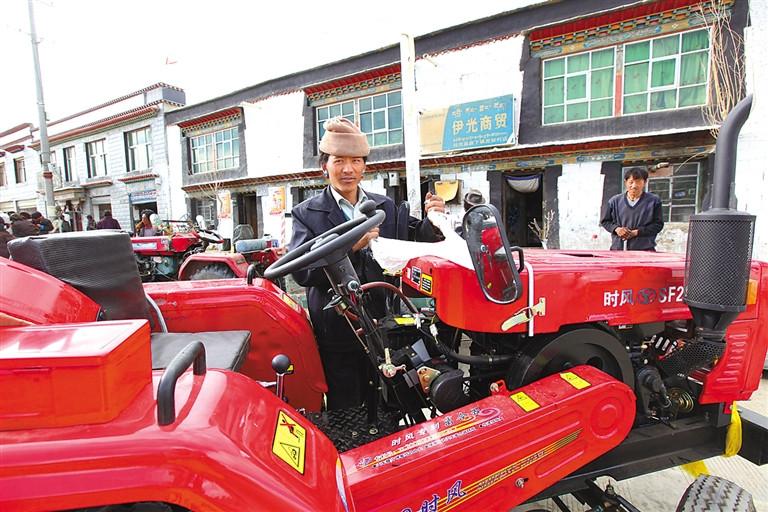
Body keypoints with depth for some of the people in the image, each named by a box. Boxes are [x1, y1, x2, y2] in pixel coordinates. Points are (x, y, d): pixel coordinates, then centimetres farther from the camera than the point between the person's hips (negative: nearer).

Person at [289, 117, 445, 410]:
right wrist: (349, 246, -28)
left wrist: (431, 221, -14)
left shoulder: (386, 207, 8)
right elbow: (301, 272, -16)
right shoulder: (306, 214, -4)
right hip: (338, 334, -3)